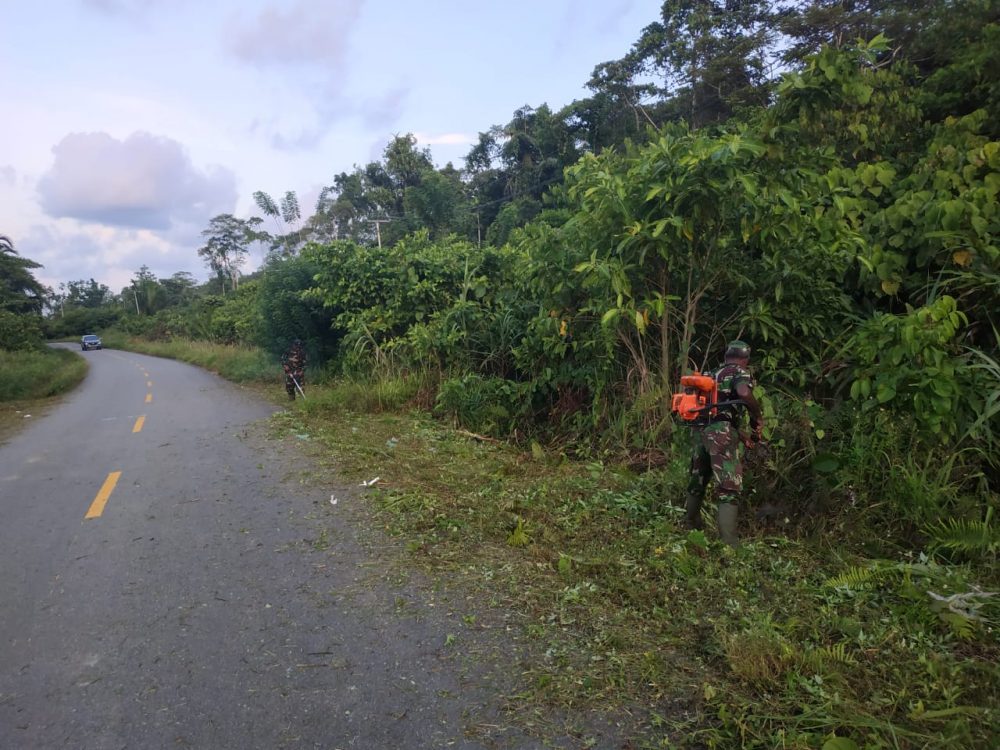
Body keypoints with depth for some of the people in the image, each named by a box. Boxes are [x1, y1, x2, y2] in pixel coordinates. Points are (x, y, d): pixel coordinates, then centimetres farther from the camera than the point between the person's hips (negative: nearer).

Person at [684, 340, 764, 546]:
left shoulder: (712, 374, 25)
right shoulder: (740, 372, 3)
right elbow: (744, 393, -21)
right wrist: (758, 417, -6)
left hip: (700, 430, 7)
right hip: (721, 432, -7)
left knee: (697, 483, 21)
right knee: (729, 489, -7)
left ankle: (690, 528, 35)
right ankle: (729, 543, -11)